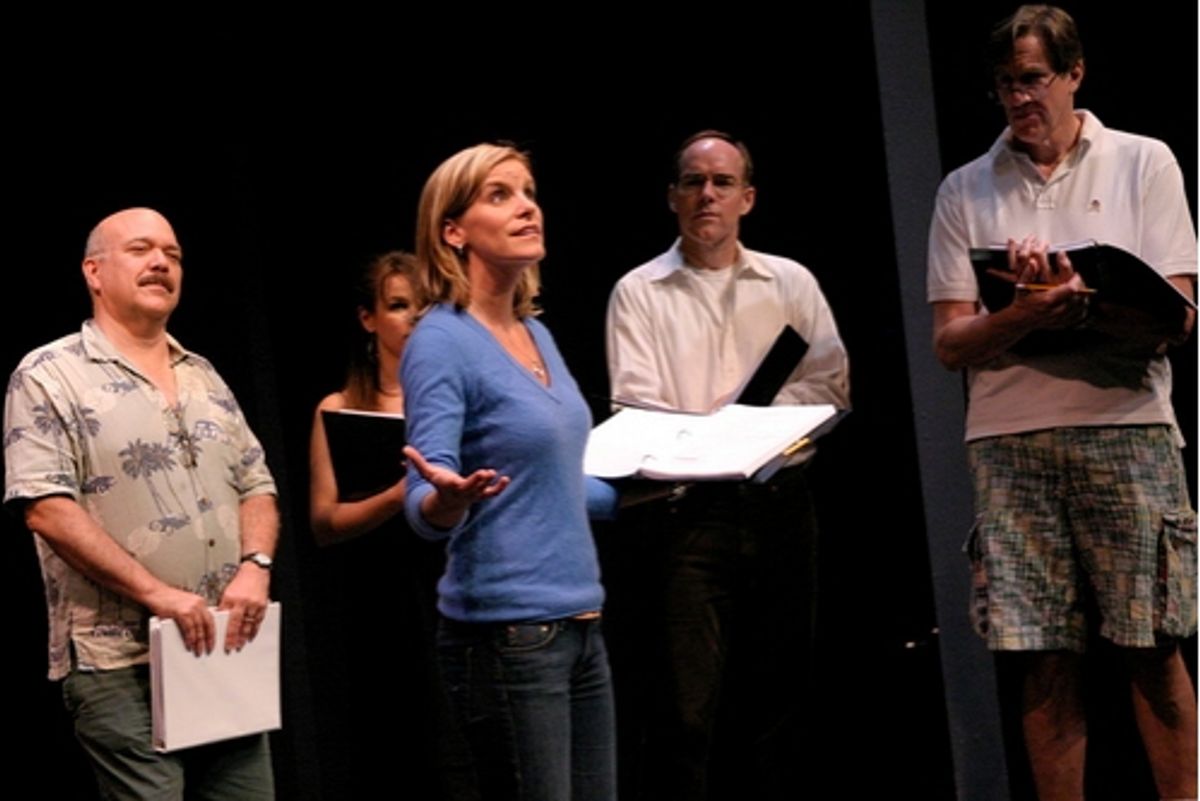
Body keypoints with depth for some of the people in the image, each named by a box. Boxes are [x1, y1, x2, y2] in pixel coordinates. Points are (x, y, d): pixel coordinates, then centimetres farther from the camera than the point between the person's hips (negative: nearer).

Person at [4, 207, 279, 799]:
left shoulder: (204, 377, 18)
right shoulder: (50, 377, -3)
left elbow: (256, 486, 18)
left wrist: (255, 566, -4)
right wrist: (156, 593, -19)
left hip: (226, 654, 6)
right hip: (122, 667, -6)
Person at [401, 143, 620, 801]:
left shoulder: (537, 335, 13)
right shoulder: (441, 342, -11)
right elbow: (425, 505, -18)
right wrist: (448, 498, -40)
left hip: (580, 624, 8)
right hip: (507, 636, -8)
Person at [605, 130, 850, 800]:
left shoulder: (791, 284, 13)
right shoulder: (639, 293, 6)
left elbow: (832, 382, 3)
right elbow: (636, 410, -4)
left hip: (780, 500, 3)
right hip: (691, 511, -3)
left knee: (776, 695, 6)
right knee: (688, 711, -10)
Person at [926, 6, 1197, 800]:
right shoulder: (965, 190, 13)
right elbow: (950, 342, 8)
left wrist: (1079, 303, -17)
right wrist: (1023, 315, -13)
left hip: (1127, 426, -2)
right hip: (1010, 438, 2)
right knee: (1044, 659, 1)